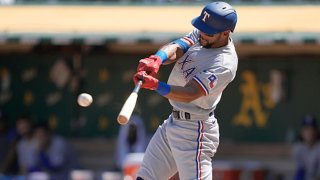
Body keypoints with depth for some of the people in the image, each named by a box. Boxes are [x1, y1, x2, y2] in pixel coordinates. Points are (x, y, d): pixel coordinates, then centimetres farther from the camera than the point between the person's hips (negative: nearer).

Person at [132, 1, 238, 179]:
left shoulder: (224, 64, -24)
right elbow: (177, 48, -11)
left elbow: (189, 94, -30)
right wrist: (157, 59, -33)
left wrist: (155, 84, -44)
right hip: (172, 123, 9)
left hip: (193, 131, -9)